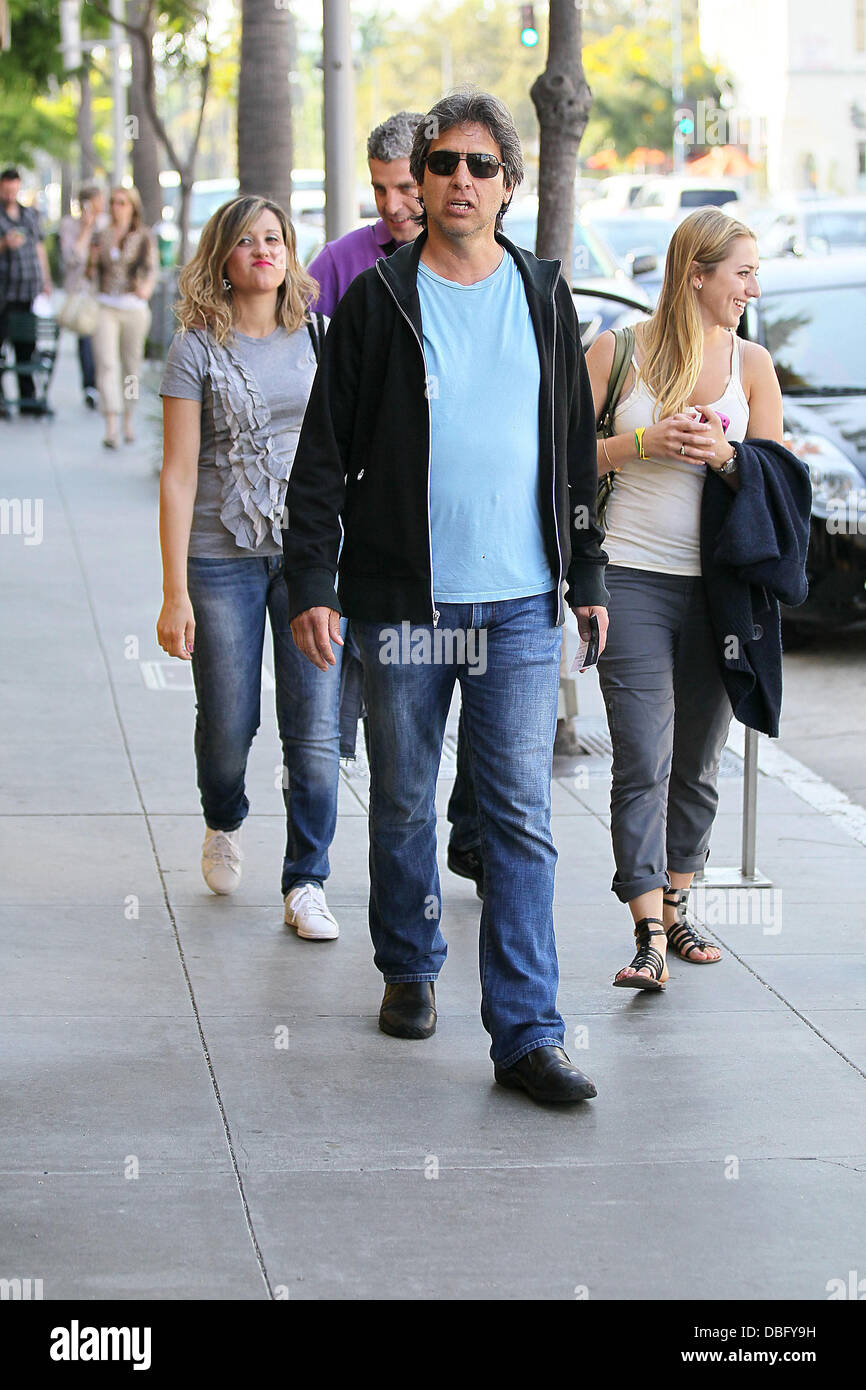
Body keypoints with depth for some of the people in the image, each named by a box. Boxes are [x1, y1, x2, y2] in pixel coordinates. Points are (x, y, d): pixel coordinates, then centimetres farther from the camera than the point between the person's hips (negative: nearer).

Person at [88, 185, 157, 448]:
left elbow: (152, 269, -4)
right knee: (107, 364, -12)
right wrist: (92, 262, -5)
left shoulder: (144, 237, 4)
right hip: (105, 306, 1)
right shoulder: (101, 236, 11)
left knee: (131, 365, 7)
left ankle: (128, 424, 22)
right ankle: (111, 428, -19)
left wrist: (148, 286, -25)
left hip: (134, 307, -1)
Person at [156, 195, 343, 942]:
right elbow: (178, 474, -5)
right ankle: (225, 824, 40)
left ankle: (306, 885, 6)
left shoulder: (317, 339, 6)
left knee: (315, 727, -5)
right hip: (223, 555, -2)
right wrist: (175, 592, -10)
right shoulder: (198, 348, -3)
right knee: (228, 721, 7)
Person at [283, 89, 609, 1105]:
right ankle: (409, 970, 32)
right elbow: (325, 453, 1)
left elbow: (574, 446, 15)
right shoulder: (377, 303, 1)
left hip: (521, 603, 1)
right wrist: (310, 583, -6)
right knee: (402, 804, 10)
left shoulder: (544, 298, 9)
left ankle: (526, 1033, -3)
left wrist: (587, 575, 14)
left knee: (520, 818, -3)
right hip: (402, 601, -1)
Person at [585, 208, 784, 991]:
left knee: (698, 765, 11)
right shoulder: (618, 351, 1)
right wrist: (643, 442, -12)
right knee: (645, 762, -11)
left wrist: (724, 456, -11)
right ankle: (650, 937, -15)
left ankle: (676, 910, 26)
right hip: (633, 580, -3)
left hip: (716, 587, 3)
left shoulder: (752, 363, 8)